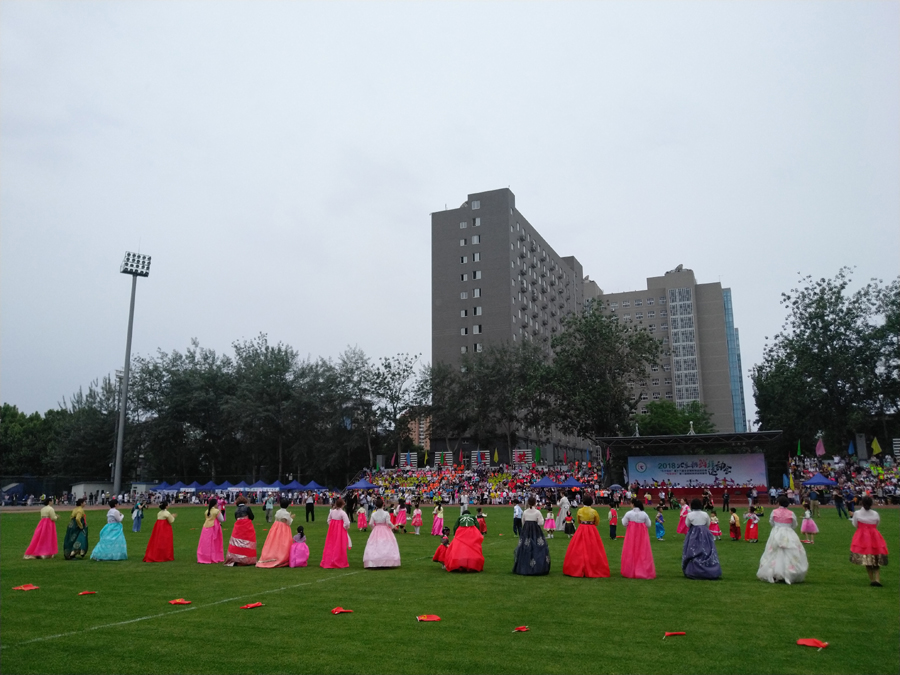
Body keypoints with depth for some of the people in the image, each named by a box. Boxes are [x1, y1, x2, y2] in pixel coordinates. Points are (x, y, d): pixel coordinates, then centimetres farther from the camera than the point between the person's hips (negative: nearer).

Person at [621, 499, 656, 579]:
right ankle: (645, 571, 6)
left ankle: (630, 572, 11)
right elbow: (648, 525, 1)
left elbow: (624, 523, -6)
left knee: (631, 553, 7)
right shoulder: (644, 514, -4)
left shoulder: (629, 514, -10)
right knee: (643, 553, 5)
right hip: (642, 535, 1)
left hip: (631, 535, -1)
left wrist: (623, 518, 14)